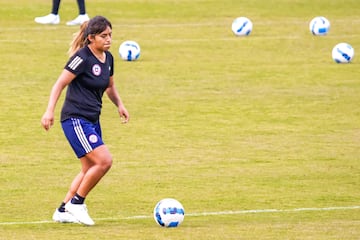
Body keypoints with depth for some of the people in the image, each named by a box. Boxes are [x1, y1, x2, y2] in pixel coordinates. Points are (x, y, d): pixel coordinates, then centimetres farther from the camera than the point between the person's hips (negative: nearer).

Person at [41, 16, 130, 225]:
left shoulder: (108, 58, 9)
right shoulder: (83, 58, -15)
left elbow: (110, 86, 25)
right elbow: (60, 84, -14)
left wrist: (120, 105, 8)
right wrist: (50, 111, -21)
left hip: (92, 121, 9)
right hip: (76, 119, -9)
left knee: (90, 170, 12)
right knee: (104, 161, -17)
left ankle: (63, 211, 22)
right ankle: (76, 203, -3)